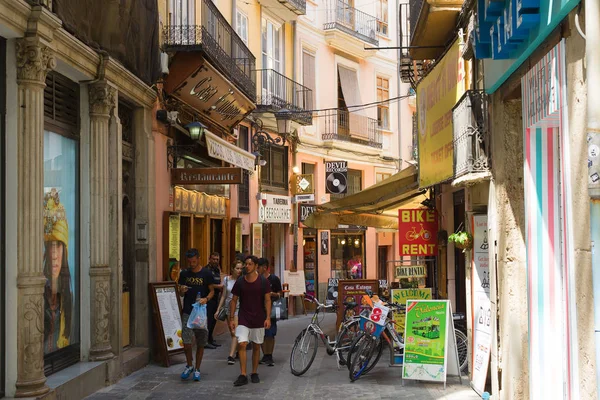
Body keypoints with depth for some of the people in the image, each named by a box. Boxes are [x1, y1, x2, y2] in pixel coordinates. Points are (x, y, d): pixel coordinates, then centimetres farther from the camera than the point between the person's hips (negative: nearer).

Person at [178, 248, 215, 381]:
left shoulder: (206, 274, -2)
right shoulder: (184, 274, 6)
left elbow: (212, 291, 3)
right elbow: (181, 292, 14)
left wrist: (206, 299, -18)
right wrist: (182, 291, -10)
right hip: (187, 312, 1)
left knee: (200, 343, 5)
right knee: (186, 342, -7)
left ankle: (197, 369, 19)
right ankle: (189, 366, 16)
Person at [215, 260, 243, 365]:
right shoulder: (227, 279, 6)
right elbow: (224, 296, 12)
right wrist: (218, 309, 10)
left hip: (238, 308, -4)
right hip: (228, 307, 4)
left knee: (235, 332, -12)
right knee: (232, 333, 8)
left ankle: (231, 356, -16)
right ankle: (237, 351, 22)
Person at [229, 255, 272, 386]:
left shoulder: (263, 282, -4)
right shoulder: (240, 282, 0)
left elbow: (267, 300, -1)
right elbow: (234, 300, 6)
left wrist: (268, 318, -10)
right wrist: (231, 318, 1)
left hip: (259, 320, 0)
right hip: (243, 319, 0)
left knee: (256, 346, 9)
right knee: (242, 345, -12)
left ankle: (254, 373, 22)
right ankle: (243, 375, -11)